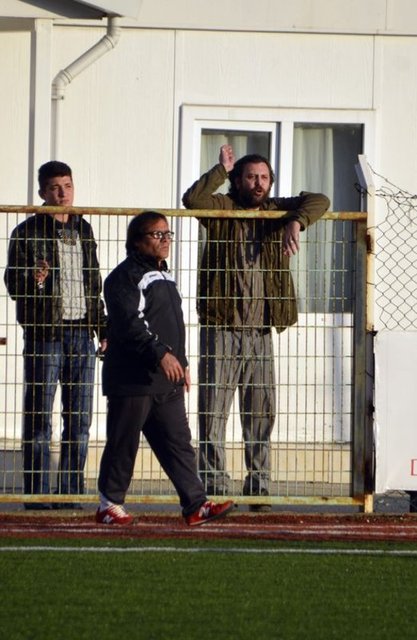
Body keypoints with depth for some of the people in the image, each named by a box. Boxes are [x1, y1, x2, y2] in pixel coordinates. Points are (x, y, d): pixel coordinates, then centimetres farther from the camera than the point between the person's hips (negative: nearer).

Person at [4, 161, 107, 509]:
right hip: (44, 334, -5)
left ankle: (71, 490, 10)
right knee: (39, 417, -4)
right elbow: (12, 281, -4)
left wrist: (103, 327, 16)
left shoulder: (83, 231, 15)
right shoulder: (28, 232, -1)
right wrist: (32, 281, -26)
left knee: (80, 419, 4)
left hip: (81, 333, 5)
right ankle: (37, 491, 0)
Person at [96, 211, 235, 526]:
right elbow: (130, 324, -21)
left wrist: (182, 363, 23)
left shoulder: (164, 276, 20)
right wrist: (160, 353, -28)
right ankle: (110, 505, 9)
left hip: (167, 381, 8)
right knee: (123, 443, -1)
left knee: (178, 441, 3)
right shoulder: (125, 277, -10)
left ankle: (196, 504, -1)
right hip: (133, 380, -8)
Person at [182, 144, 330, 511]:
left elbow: (319, 202, 2)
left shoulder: (277, 211, 12)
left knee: (262, 412, 6)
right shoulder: (222, 209, 1)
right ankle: (214, 485, -5)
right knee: (214, 409, -6)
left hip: (260, 332, 4)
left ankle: (258, 486, 12)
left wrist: (296, 222, -16)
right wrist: (221, 169, -7)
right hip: (221, 329, -4)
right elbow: (193, 199, -18)